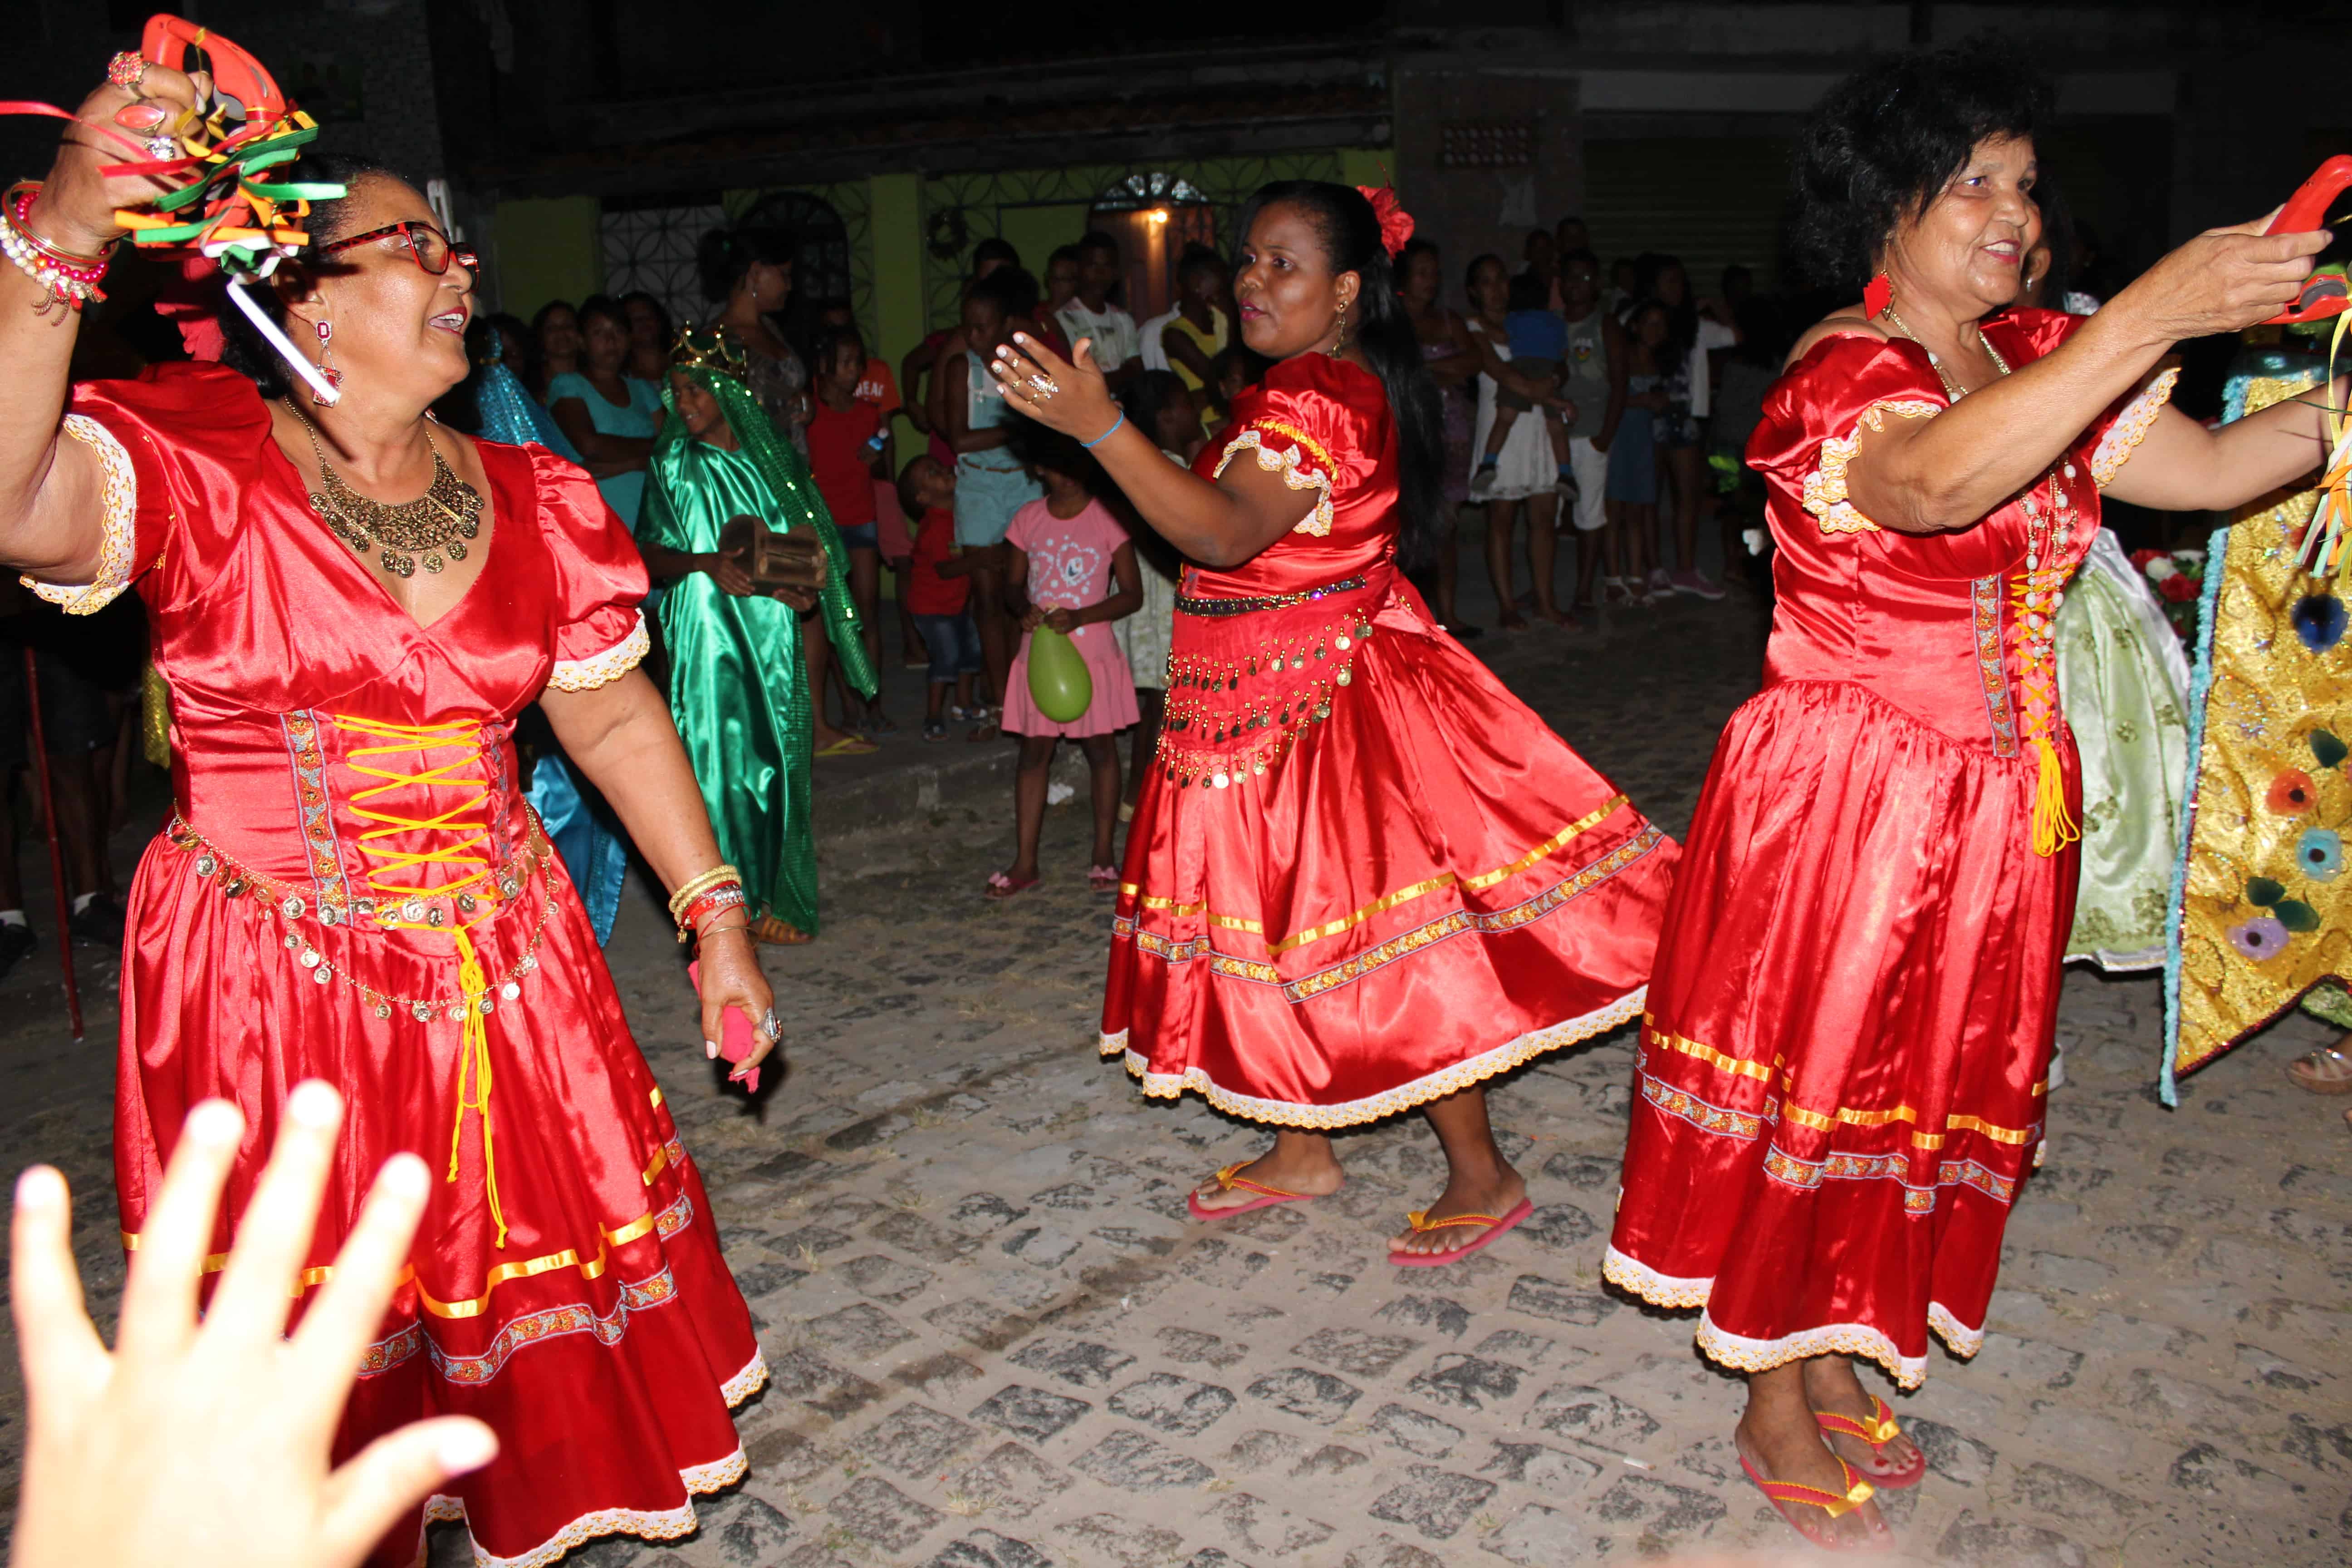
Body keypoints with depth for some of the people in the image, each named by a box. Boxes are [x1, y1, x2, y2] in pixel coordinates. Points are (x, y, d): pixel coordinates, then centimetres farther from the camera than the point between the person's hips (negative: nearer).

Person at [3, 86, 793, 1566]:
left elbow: (614, 718, 8)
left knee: (529, 1276, 16)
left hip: (502, 970, 4)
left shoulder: (529, 500, 4)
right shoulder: (196, 468, -10)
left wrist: (716, 914, 5)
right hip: (268, 986, -4)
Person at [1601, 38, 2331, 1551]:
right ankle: (1774, 1415, 23)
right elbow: (1939, 480, -38)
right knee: (1815, 1080, 3)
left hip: (1999, 802, 8)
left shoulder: (2038, 363, 9)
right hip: (1844, 792, -8)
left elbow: (2215, 466, 4)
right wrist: (2154, 313, -41)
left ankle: (1832, 1366, 35)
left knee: (1929, 1079, 16)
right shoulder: (1841, 377, -15)